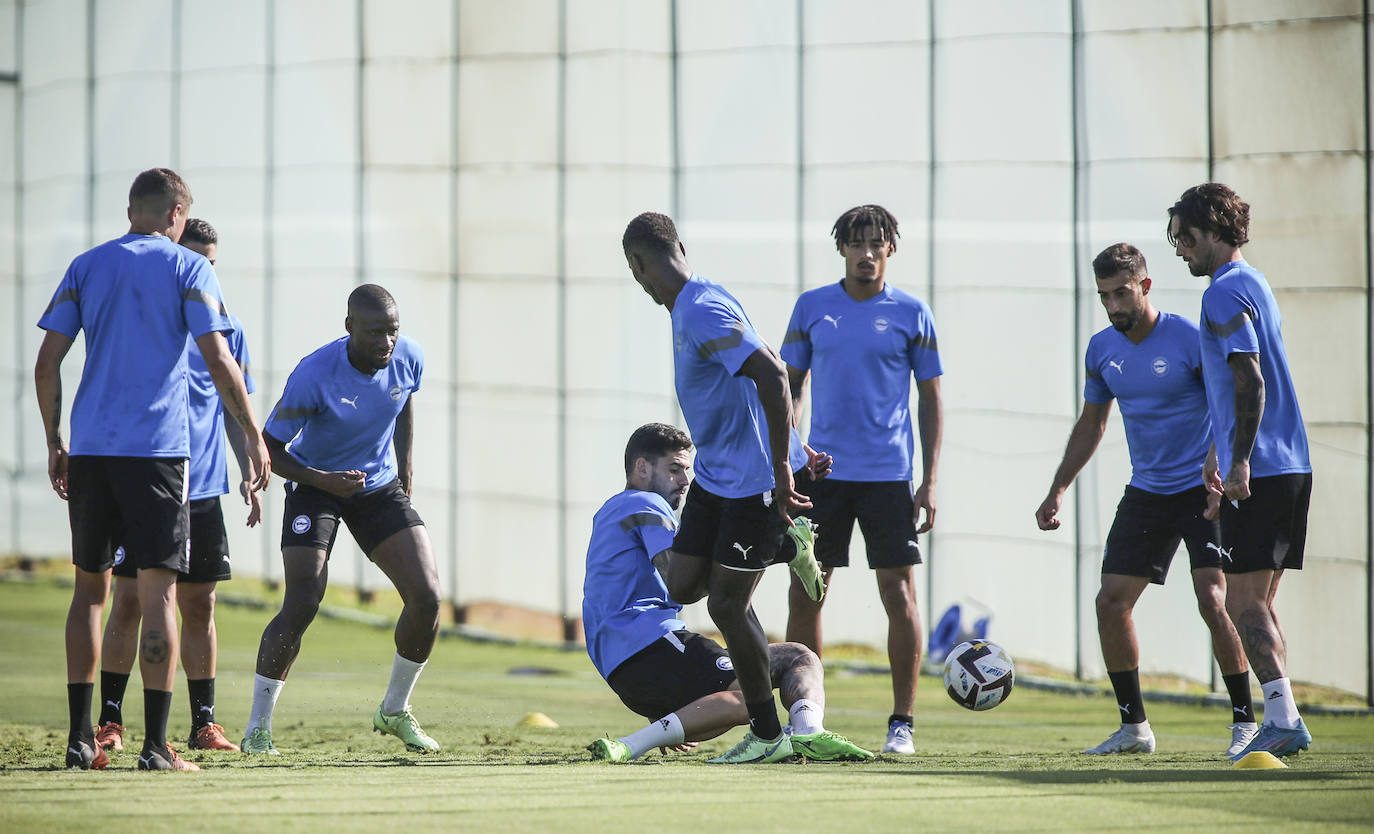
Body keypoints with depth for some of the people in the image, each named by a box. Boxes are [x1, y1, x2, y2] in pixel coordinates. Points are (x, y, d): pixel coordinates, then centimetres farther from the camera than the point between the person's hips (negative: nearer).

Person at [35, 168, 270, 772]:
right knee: (158, 592, -4)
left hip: (89, 450, 4)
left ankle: (80, 739, 12)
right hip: (157, 449, -4)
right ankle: (155, 746, -8)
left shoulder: (87, 267, 11)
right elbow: (219, 363, -7)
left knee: (90, 588, 13)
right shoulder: (188, 269, 1)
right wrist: (255, 440, -1)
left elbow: (46, 363, 7)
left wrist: (55, 442, 17)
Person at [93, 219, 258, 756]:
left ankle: (203, 722, 10)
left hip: (202, 489, 3)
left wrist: (248, 476, 8)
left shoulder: (227, 328, 10)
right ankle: (110, 719, 3)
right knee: (128, 600, -3)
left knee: (199, 605, 4)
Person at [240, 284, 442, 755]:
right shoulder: (313, 375, -29)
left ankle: (395, 711, 13)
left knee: (426, 596, -8)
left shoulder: (409, 358, -14)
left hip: (381, 486, 5)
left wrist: (404, 464, 11)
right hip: (317, 486, -4)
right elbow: (271, 448, -20)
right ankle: (258, 728, -6)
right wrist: (323, 481, -32)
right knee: (302, 606, -18)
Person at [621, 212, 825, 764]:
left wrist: (780, 467, -27)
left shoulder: (705, 313, -22)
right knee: (681, 587, 7)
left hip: (752, 482, -10)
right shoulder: (687, 309, 11)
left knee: (726, 604, -4)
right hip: (714, 476, 10)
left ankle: (767, 735, 8)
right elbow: (768, 373, 22)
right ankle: (785, 546, 23)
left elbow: (773, 378, -30)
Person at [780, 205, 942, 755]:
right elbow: (791, 384, 12)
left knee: (900, 597, -4)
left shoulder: (911, 314, 2)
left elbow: (930, 398, 5)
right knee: (804, 597, 1)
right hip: (823, 473, 2)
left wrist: (930, 480, -2)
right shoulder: (811, 308, 7)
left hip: (889, 476, -2)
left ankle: (902, 724, 4)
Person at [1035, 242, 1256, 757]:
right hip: (1145, 494, 6)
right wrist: (1057, 492, 14)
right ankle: (1133, 727, 11)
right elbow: (1091, 425, 17)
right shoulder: (1102, 349, 5)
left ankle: (1245, 722, -6)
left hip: (1202, 489, -6)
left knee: (1211, 601, -17)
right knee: (1111, 602, 0)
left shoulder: (1189, 339, -14)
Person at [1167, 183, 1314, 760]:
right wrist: (1219, 453, 33)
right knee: (1258, 602, 12)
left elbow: (1250, 381, -20)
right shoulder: (1254, 285, 20)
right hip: (1291, 468, 10)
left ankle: (1283, 718, -14)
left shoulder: (1226, 292, -11)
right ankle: (1280, 721, 11)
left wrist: (1239, 462, -22)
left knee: (1244, 600, -8)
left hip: (1257, 471, -10)